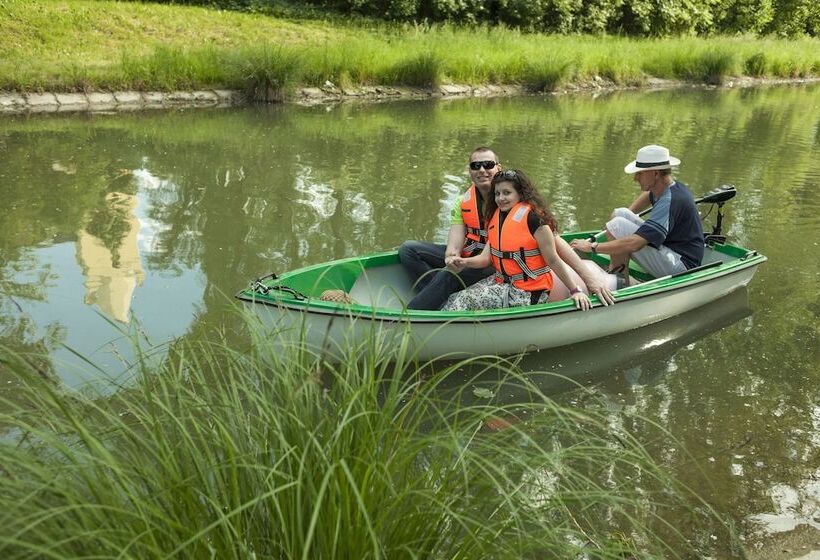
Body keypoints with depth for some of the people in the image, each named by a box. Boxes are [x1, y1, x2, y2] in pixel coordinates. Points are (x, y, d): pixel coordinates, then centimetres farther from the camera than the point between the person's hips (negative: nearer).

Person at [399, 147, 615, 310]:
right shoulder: (464, 203, -3)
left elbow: (553, 240, -22)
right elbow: (454, 246, -11)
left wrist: (589, 277, -29)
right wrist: (452, 258, -39)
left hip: (496, 266, -6)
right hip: (467, 258, 6)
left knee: (449, 275, -34)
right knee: (409, 249, -6)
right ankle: (436, 301, -19)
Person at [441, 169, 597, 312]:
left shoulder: (533, 218, -15)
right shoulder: (496, 217, 10)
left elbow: (553, 260, -12)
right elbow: (486, 257, 2)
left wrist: (575, 290, -10)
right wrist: (463, 262, -17)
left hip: (527, 292, -8)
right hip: (501, 281, 8)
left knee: (464, 300, -19)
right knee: (457, 299, -8)